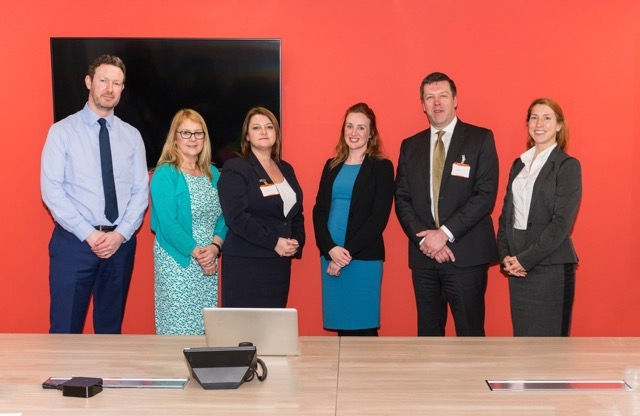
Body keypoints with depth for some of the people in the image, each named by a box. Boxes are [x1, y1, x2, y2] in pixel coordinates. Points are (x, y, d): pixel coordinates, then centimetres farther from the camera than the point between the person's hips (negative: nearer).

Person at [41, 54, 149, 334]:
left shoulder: (132, 136, 7)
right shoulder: (62, 131, -2)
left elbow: (141, 191, 4)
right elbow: (51, 189, -8)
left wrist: (121, 234, -10)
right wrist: (89, 234, -15)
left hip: (121, 242, 3)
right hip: (74, 241, -3)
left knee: (111, 328, 13)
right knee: (66, 329, -1)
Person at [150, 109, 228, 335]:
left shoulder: (213, 174, 11)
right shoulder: (165, 174, -6)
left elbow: (223, 216, 8)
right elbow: (168, 224, -13)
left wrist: (214, 247, -10)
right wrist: (197, 253, -15)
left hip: (209, 263, 5)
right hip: (177, 263, -5)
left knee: (206, 327, 7)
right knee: (178, 327, -2)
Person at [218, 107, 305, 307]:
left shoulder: (286, 169, 16)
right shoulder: (235, 169, -4)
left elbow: (296, 212, 20)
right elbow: (237, 217, -15)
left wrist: (297, 242, 1)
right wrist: (274, 242, -17)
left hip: (280, 262, 6)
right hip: (245, 263, -6)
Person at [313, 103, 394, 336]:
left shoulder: (381, 167, 0)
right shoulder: (332, 166, 13)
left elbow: (379, 217, -7)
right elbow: (319, 210, 7)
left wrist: (348, 251, -13)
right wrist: (330, 249, -8)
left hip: (364, 258, -4)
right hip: (330, 256, 4)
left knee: (363, 326, -2)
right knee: (340, 325, 6)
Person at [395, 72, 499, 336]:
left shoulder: (480, 139, 0)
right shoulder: (410, 146, 12)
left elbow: (485, 195, -9)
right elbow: (402, 199, 8)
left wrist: (445, 233, -14)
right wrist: (423, 238, -7)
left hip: (466, 254, -4)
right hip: (423, 255, 4)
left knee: (470, 332, 0)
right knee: (428, 332, 11)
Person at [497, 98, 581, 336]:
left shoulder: (568, 165, -5)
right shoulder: (519, 164, 13)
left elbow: (562, 222, -13)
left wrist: (526, 259, -15)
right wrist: (505, 255, -2)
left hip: (551, 267, -6)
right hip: (517, 266, 6)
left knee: (547, 336, 1)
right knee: (522, 335, 11)